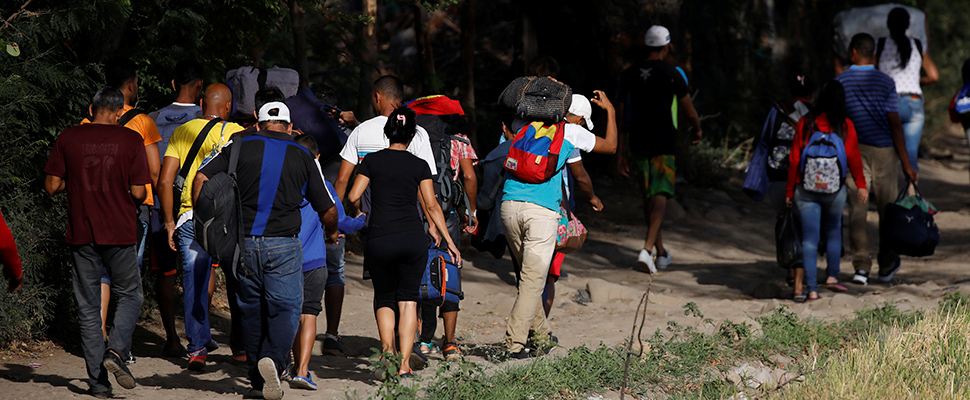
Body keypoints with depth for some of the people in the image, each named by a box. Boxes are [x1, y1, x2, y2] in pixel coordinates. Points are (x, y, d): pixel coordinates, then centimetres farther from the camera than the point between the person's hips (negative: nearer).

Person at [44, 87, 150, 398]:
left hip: (81, 234, 2)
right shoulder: (130, 140, -5)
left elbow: (52, 186, 2)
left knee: (88, 307, 8)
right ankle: (115, 351, -11)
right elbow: (139, 192, -7)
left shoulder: (68, 139, 0)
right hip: (119, 233, -2)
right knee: (129, 296, 14)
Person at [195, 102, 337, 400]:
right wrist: (331, 232, 29)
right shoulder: (303, 157, 5)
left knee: (251, 310, 13)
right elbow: (327, 210, 8)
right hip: (283, 245, -2)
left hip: (243, 243, 2)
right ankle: (274, 359, -24)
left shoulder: (240, 147, 5)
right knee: (285, 308, 3)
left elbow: (201, 178, -4)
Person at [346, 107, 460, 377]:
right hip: (413, 238, 1)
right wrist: (448, 240, 10)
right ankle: (404, 363, -1)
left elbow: (353, 197, 1)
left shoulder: (372, 160, 1)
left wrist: (357, 213, 24)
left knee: (384, 298, 16)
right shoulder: (419, 165, 4)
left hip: (379, 240, -1)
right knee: (408, 298, 9)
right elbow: (432, 205, 4)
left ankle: (388, 348, -4)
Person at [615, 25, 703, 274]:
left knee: (648, 196, 15)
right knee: (660, 196, -7)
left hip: (638, 142, 5)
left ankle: (661, 252, 25)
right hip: (663, 144, -5)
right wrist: (698, 130, 24)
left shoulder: (629, 75, 6)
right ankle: (647, 249, -25)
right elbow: (690, 113, 1)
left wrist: (621, 153, 12)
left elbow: (621, 116, 8)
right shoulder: (672, 74, -6)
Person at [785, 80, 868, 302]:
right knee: (834, 231, 24)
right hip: (835, 190, 0)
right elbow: (853, 157, -2)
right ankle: (832, 277, 27)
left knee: (809, 239, 1)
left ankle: (811, 289, -4)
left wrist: (790, 190, 6)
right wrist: (861, 185, 9)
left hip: (806, 190, 0)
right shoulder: (845, 126, -5)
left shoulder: (805, 124, -2)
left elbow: (794, 159, -1)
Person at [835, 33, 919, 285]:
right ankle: (887, 266, 22)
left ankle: (861, 266, -12)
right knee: (887, 209, 11)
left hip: (854, 151, 0)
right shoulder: (885, 82, -3)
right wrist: (906, 163, -3)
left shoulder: (839, 82, 0)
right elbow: (894, 124, -5)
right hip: (883, 150, 0)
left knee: (857, 208, -1)